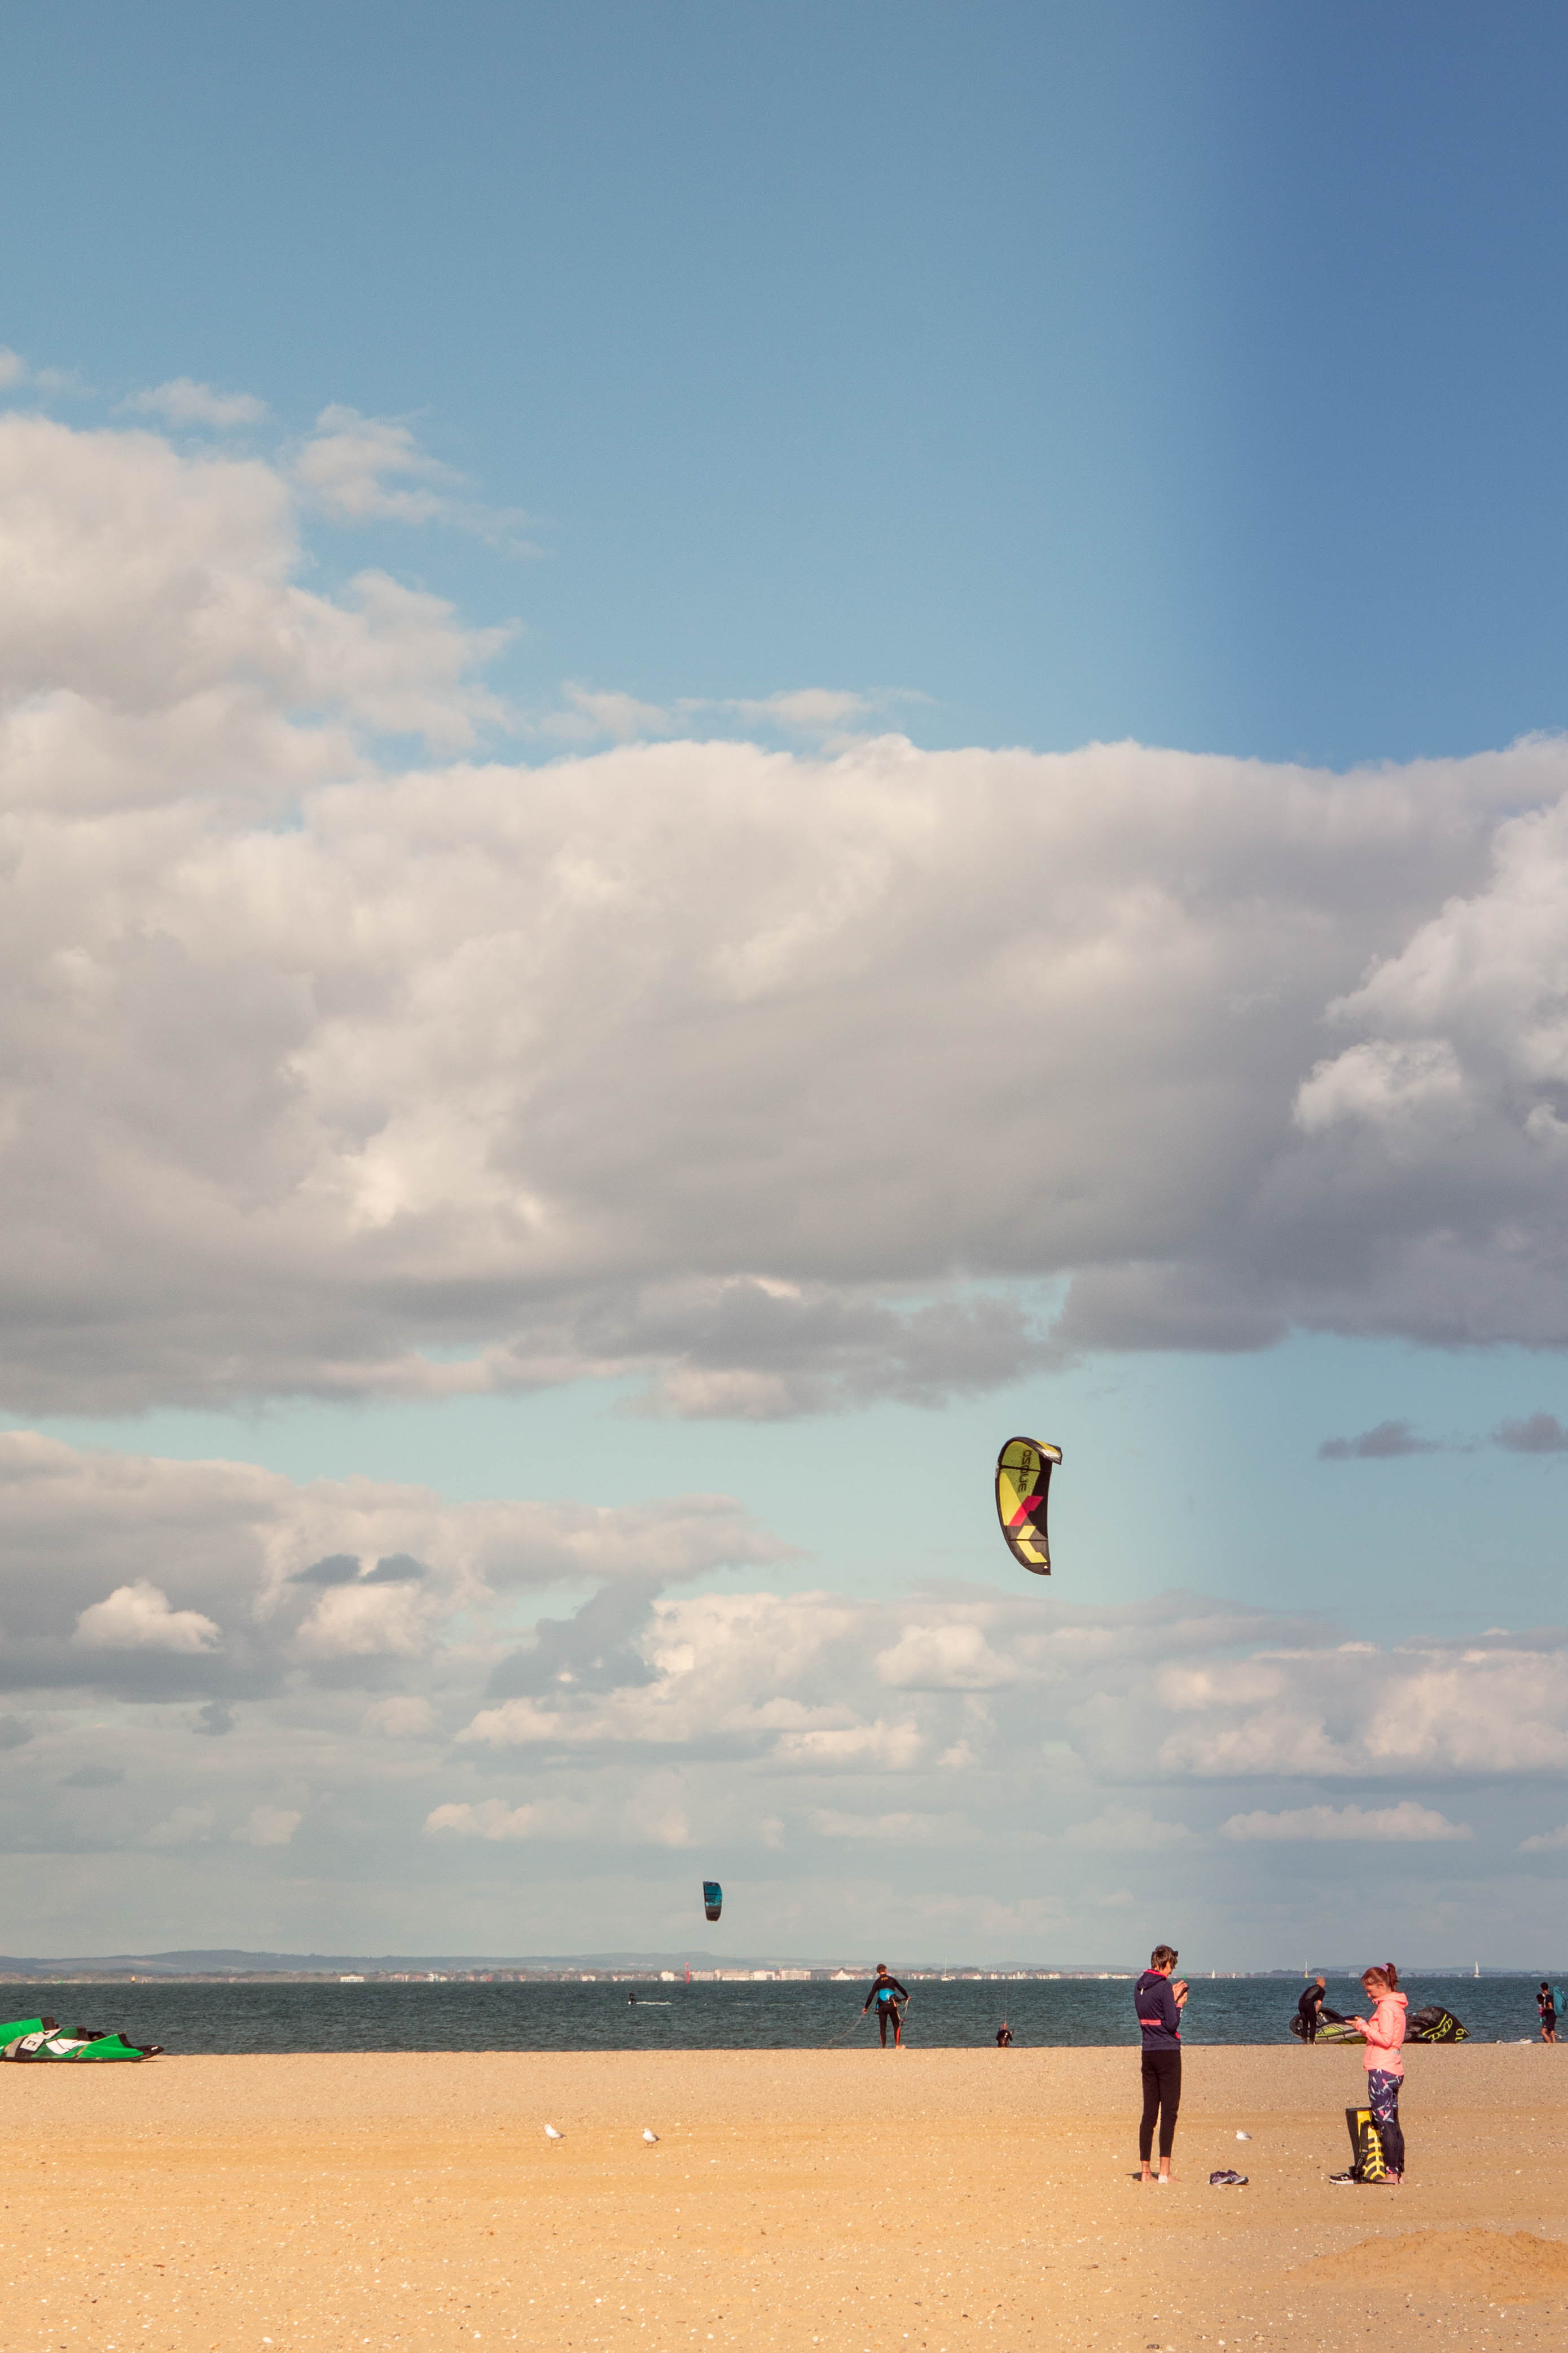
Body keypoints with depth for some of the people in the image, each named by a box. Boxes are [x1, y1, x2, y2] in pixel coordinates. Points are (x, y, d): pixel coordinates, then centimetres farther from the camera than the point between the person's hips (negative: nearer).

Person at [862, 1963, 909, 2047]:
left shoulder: (877, 1982, 0)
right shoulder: (892, 1980, 3)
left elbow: (871, 1996, -5)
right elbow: (901, 1989, 16)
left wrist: (866, 2007, 4)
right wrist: (907, 1997, 36)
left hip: (881, 2007, 0)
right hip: (892, 2006, 0)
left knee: (883, 2028, 7)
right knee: (897, 2026, 11)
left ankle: (884, 2048, 4)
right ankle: (897, 2046, 2)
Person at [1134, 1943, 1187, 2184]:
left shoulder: (1139, 1986, 9)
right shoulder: (1164, 1986, -13)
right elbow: (1172, 2024, -15)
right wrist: (1179, 2004, 1)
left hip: (1148, 2053, 7)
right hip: (1168, 2052, -7)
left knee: (1149, 2112, 10)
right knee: (1169, 2112, -5)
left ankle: (1145, 2171, 10)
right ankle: (1164, 2172, -9)